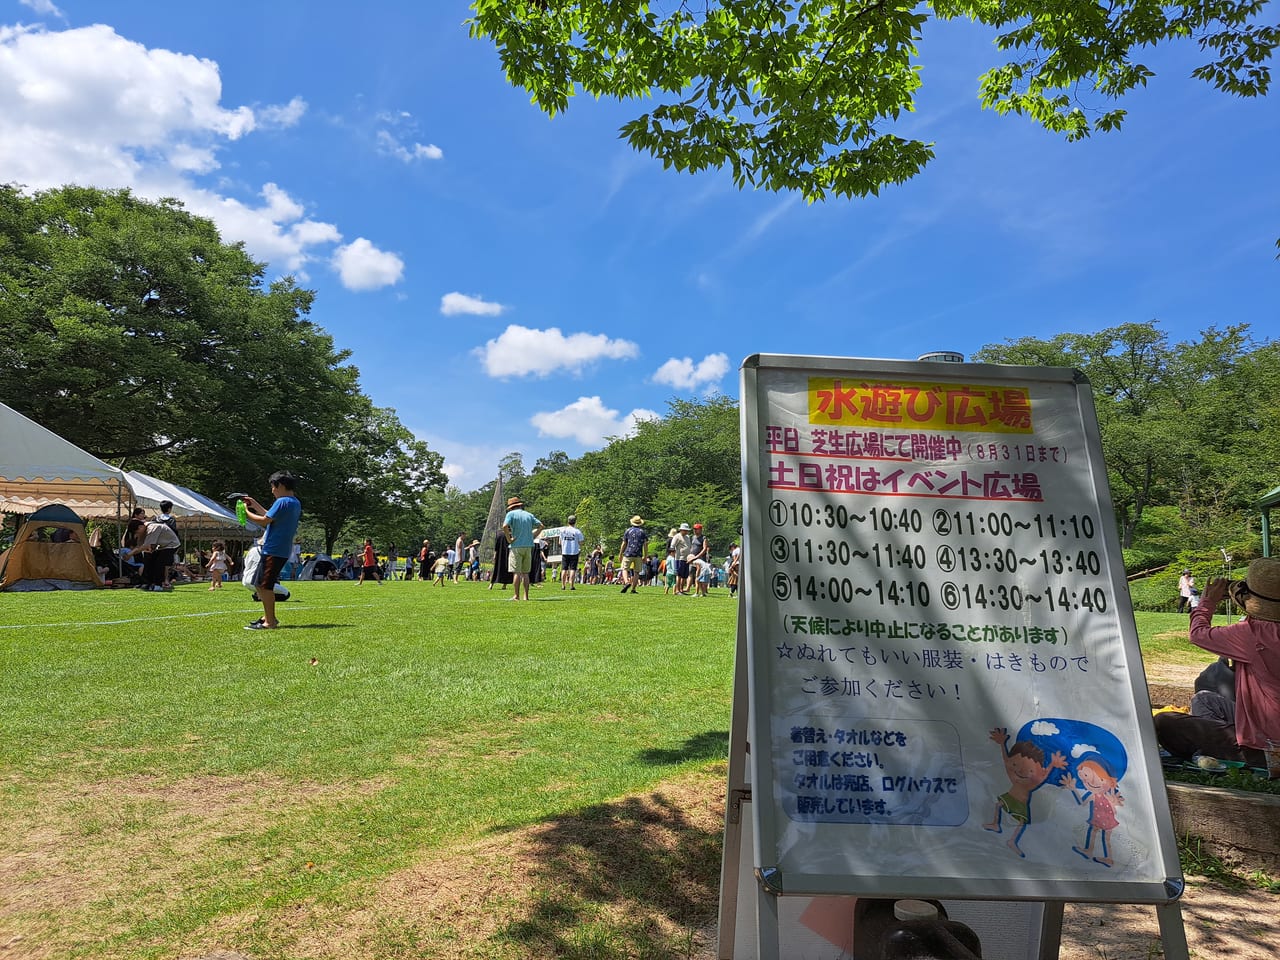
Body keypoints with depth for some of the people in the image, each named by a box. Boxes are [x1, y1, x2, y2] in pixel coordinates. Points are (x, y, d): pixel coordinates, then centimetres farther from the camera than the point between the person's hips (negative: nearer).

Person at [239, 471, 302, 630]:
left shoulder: (282, 502, -15)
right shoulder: (295, 503, 16)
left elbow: (264, 521, -15)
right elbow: (272, 518, 23)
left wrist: (247, 512, 0)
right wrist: (256, 505, 23)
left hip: (274, 551, -10)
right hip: (282, 550, 10)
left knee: (265, 586, -4)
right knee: (259, 584, 18)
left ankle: (270, 622, 0)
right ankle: (268, 616, 24)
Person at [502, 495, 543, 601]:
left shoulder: (511, 514, -3)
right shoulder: (529, 515, 13)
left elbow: (505, 526, -19)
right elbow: (540, 526, 11)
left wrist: (509, 539, -10)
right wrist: (533, 537, 10)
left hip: (516, 546, -5)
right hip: (528, 546, 5)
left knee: (516, 572, -1)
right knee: (525, 573, 10)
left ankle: (517, 596, -2)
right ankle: (526, 596, 8)